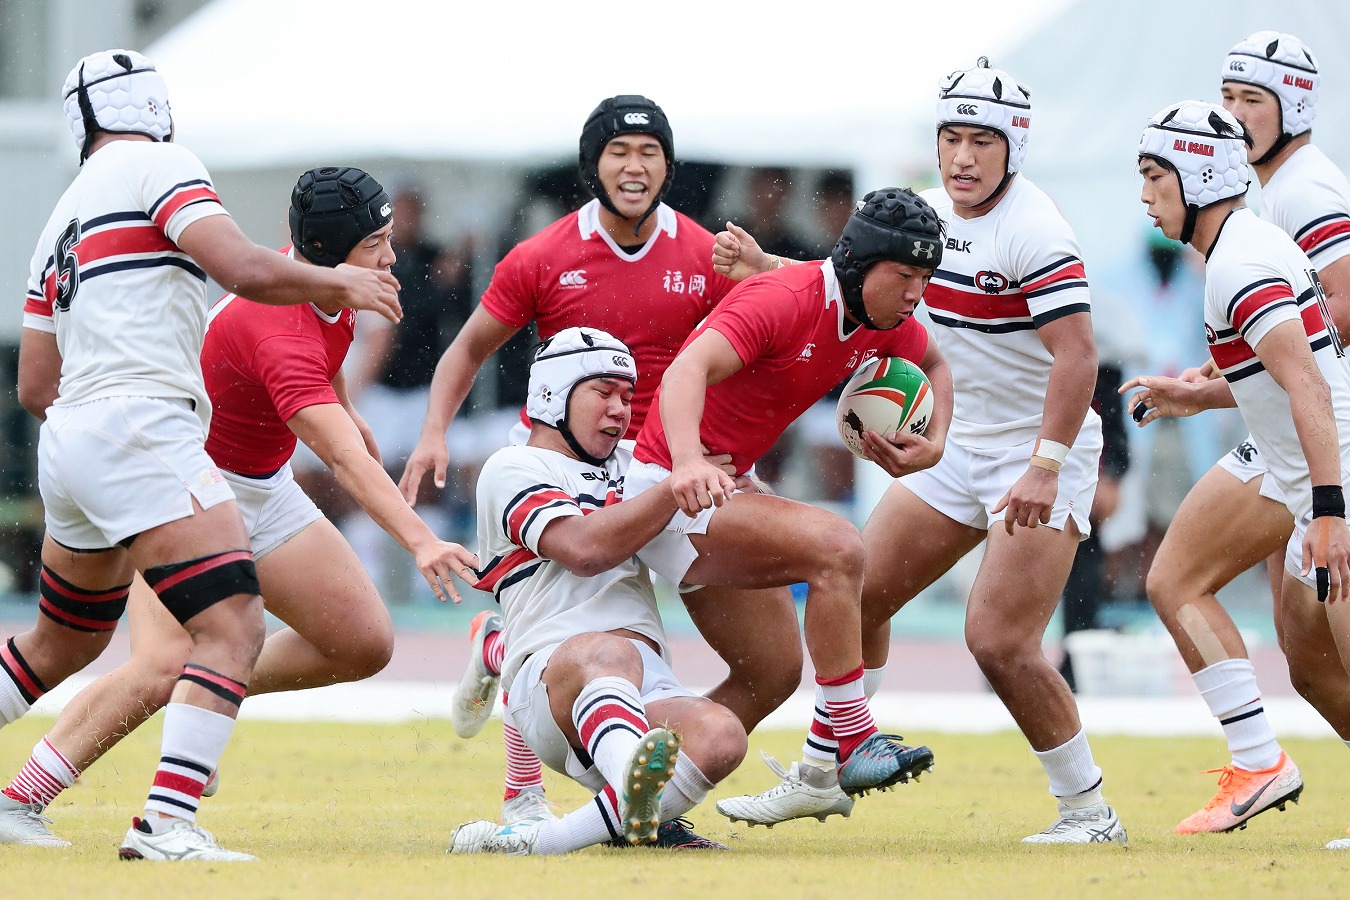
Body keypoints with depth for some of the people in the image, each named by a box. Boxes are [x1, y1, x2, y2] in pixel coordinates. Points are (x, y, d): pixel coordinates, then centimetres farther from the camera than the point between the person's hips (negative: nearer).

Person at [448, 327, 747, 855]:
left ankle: (544, 840, -41)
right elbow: (584, 549, -9)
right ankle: (635, 787, -76)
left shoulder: (628, 469, 31)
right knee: (608, 652, -41)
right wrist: (680, 485, -5)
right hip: (548, 679, -6)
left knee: (720, 737, -28)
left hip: (646, 693, 6)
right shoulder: (514, 469, 9)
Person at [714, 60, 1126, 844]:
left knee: (999, 642, -17)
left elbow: (1078, 354, -27)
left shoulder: (1034, 233, -21)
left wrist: (1045, 469, -34)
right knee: (858, 594, 9)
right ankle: (821, 776, 23)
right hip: (959, 448, 9)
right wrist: (764, 271, 6)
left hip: (1041, 457, -9)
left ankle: (1090, 810, -3)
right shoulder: (932, 213, 5)